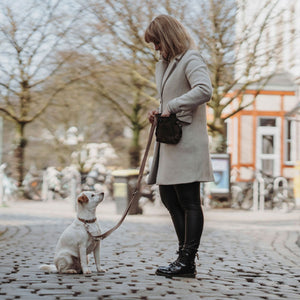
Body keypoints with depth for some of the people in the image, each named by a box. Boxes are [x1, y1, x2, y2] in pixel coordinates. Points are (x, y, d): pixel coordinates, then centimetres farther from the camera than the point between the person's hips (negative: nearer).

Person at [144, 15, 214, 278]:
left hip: (187, 141, -10)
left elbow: (204, 90, -26)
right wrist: (158, 113, 10)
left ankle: (187, 262, -1)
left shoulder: (191, 59, -9)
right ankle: (185, 257, 17)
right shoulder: (164, 65, 20)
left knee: (189, 201, -6)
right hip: (169, 141, 10)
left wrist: (172, 107, -23)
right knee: (169, 197, 10)